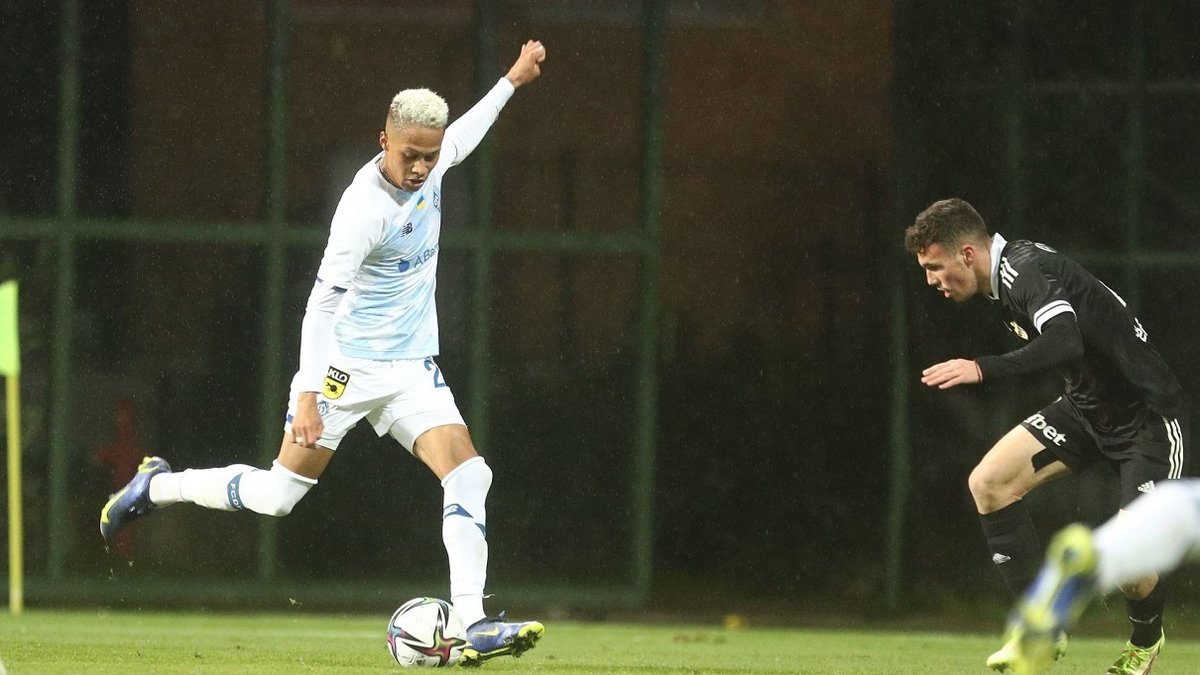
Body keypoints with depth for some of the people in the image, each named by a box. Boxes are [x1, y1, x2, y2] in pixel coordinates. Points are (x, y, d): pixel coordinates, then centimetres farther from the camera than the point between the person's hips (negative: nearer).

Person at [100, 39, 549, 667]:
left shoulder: (430, 163, -2)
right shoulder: (365, 208, -26)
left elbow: (460, 140, 26)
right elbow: (322, 306, -27)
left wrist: (511, 81, 29)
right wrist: (307, 397, -33)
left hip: (412, 368, 6)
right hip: (346, 365, -6)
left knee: (468, 475, -13)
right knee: (277, 493, -1)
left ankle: (470, 624, -17)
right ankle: (156, 486, 23)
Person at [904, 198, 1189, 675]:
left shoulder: (1028, 271, -26)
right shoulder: (1008, 275, 3)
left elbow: (1066, 342, -44)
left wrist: (984, 368, -52)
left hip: (1148, 417, -9)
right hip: (1088, 408, 9)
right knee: (989, 481, -9)